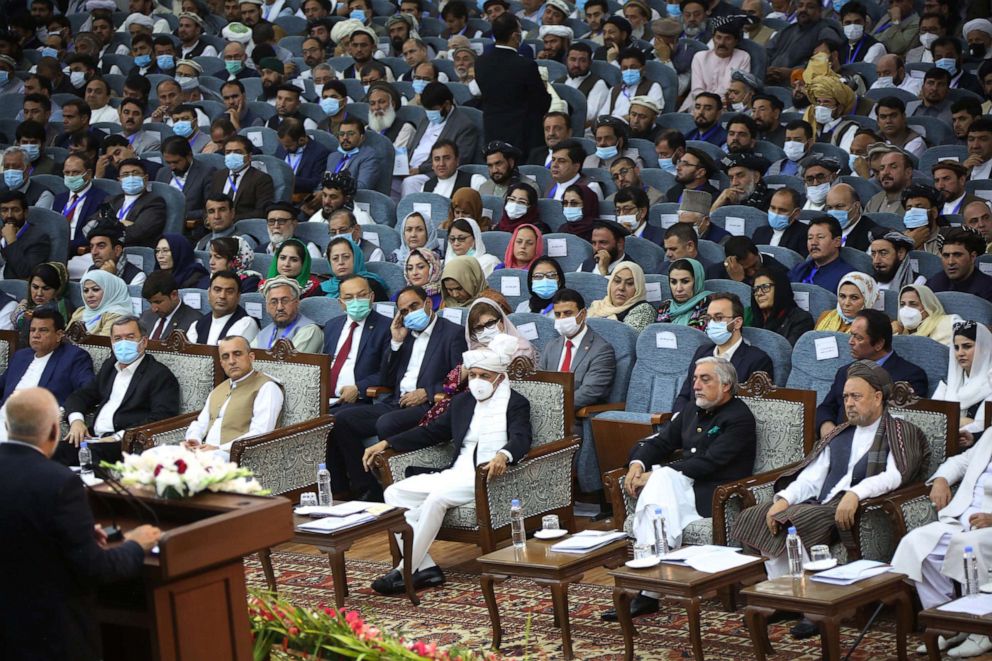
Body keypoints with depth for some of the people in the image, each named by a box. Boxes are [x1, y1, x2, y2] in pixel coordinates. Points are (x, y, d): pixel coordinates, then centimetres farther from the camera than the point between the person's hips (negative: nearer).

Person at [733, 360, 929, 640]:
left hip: (858, 511, -7)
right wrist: (785, 498, -3)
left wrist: (855, 493, -29)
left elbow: (895, 475, -13)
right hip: (820, 506, 7)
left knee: (794, 523, -32)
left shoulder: (901, 433, 5)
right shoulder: (840, 435, 26)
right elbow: (811, 477, 17)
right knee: (761, 518, -16)